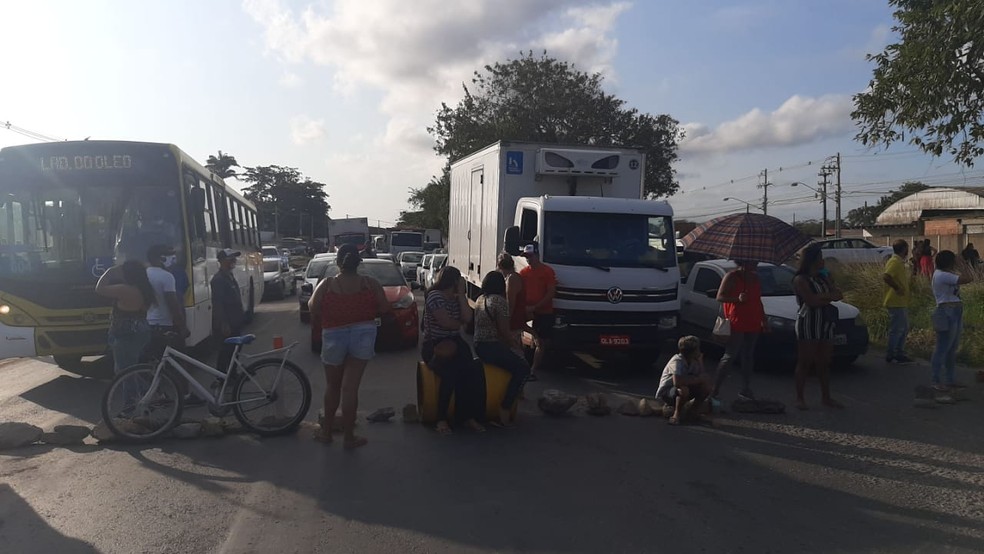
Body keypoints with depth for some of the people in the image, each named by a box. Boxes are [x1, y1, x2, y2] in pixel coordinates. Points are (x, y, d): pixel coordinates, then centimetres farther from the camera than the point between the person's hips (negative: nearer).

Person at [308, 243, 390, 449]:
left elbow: (313, 311, 0)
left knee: (332, 386, 19)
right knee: (350, 387, 4)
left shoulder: (326, 285, -6)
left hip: (334, 337, 0)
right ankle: (349, 437, 9)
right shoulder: (371, 284, -4)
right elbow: (385, 309, -1)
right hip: (363, 335, 0)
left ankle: (326, 431, 30)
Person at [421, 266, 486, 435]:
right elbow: (446, 323, -15)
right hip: (434, 346, -6)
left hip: (454, 344, 6)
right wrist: (460, 323, 5)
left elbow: (467, 318, -2)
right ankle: (441, 419, -20)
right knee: (450, 373, -33)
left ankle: (468, 415, -17)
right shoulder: (434, 296, -7)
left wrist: (461, 294, -2)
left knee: (474, 370, -24)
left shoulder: (457, 298, 15)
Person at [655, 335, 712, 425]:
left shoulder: (694, 361, -6)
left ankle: (692, 411, 8)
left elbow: (703, 376, -5)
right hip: (666, 393, -7)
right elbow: (677, 382, -43)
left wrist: (700, 362, -19)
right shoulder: (677, 361, -29)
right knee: (683, 389, -39)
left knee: (706, 386, -13)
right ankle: (677, 414, -13)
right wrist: (697, 379, -31)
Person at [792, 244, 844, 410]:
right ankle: (799, 398, 3)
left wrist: (821, 297, -11)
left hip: (825, 324, 7)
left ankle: (826, 397, 15)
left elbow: (838, 295, 6)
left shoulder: (823, 278, 16)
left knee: (824, 363, 9)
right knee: (805, 362, -3)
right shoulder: (800, 280, -6)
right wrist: (828, 296, -3)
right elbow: (812, 301, -18)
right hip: (807, 324, -7)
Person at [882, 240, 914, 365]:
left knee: (904, 329, 16)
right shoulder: (895, 262, -16)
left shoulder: (898, 262, 16)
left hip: (901, 302, 11)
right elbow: (886, 276, -31)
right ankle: (890, 355, 1)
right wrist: (897, 288, -25)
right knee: (896, 330, -5)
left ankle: (899, 353, 23)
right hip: (896, 302, -11)